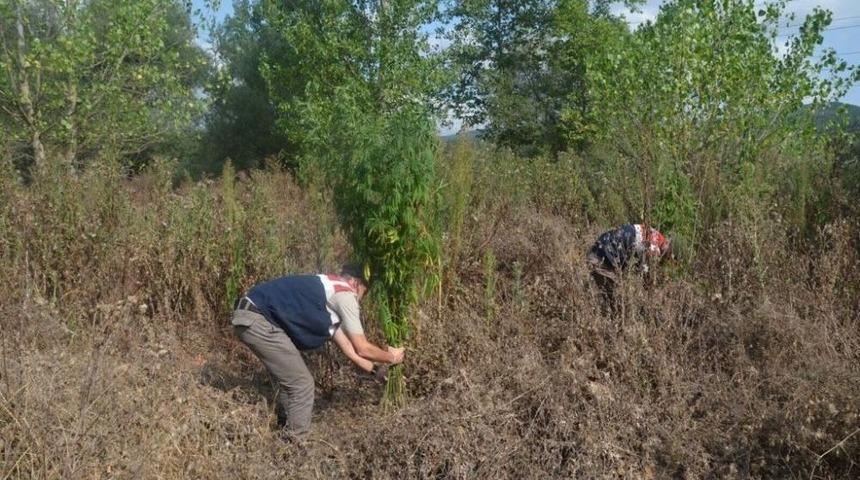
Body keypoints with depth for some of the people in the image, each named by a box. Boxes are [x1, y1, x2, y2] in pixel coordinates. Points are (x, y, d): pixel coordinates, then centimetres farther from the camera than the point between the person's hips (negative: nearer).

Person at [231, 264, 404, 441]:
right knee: (302, 385, -1)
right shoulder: (345, 295, -2)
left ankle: (287, 433, 35)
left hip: (250, 317, 10)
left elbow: (346, 345, 30)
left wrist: (374, 369, 33)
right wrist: (390, 357, 18)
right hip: (257, 320, -10)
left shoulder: (330, 291, 26)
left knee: (290, 381, 23)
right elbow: (362, 348, 1)